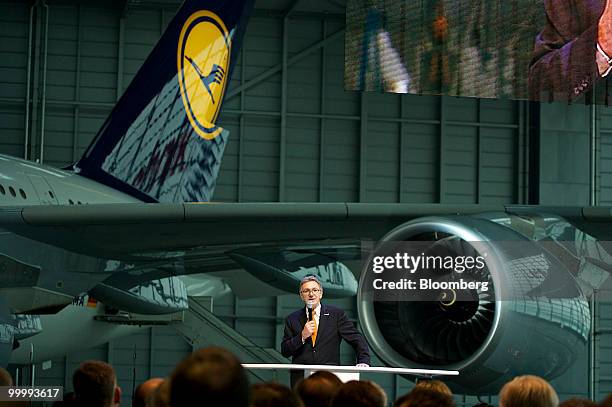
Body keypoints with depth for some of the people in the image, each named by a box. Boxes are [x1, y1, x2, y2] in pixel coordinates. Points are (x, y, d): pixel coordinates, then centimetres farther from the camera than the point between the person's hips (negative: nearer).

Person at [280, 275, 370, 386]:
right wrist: (302, 336, -8)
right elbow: (284, 352, 7)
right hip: (301, 379, 1)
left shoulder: (336, 314, 7)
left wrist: (363, 361, -6)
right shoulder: (292, 319, 10)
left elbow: (356, 339, 8)